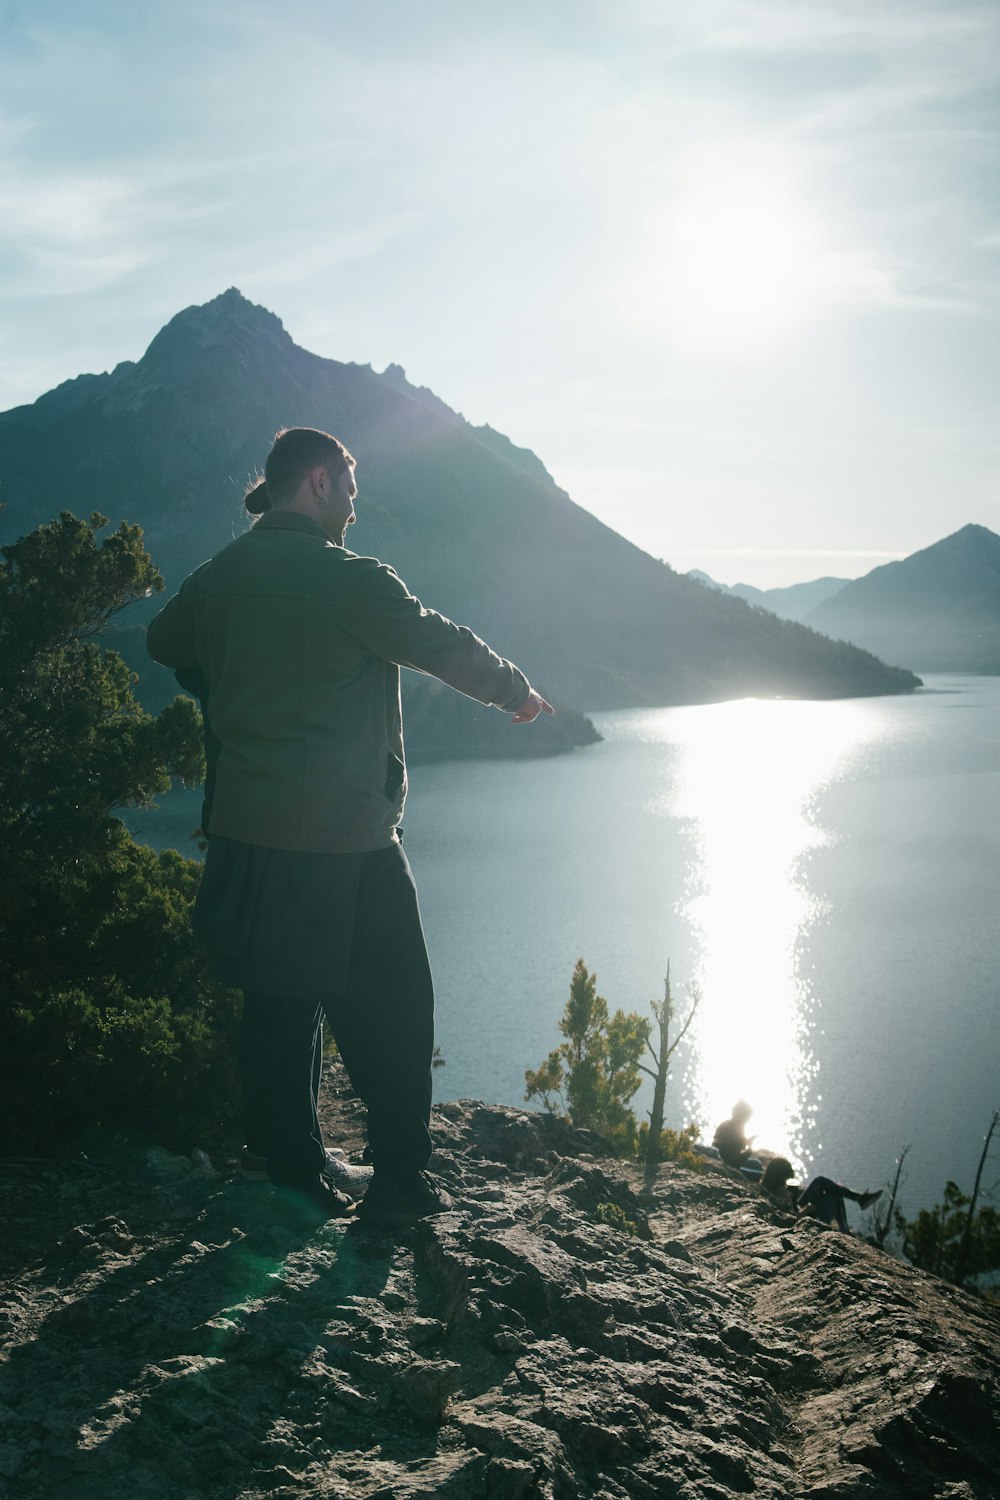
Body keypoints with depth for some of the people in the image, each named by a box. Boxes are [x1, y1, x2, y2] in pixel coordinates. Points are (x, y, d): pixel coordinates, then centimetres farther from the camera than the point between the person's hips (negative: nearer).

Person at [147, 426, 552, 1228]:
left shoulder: (218, 577, 5)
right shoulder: (350, 579, -14)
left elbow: (165, 642, 24)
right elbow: (445, 645, -6)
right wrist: (519, 692, 11)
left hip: (248, 835, 6)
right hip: (347, 842, -6)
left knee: (277, 1010, 14)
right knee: (390, 1012, 8)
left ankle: (291, 1177, 23)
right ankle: (399, 1182, 16)